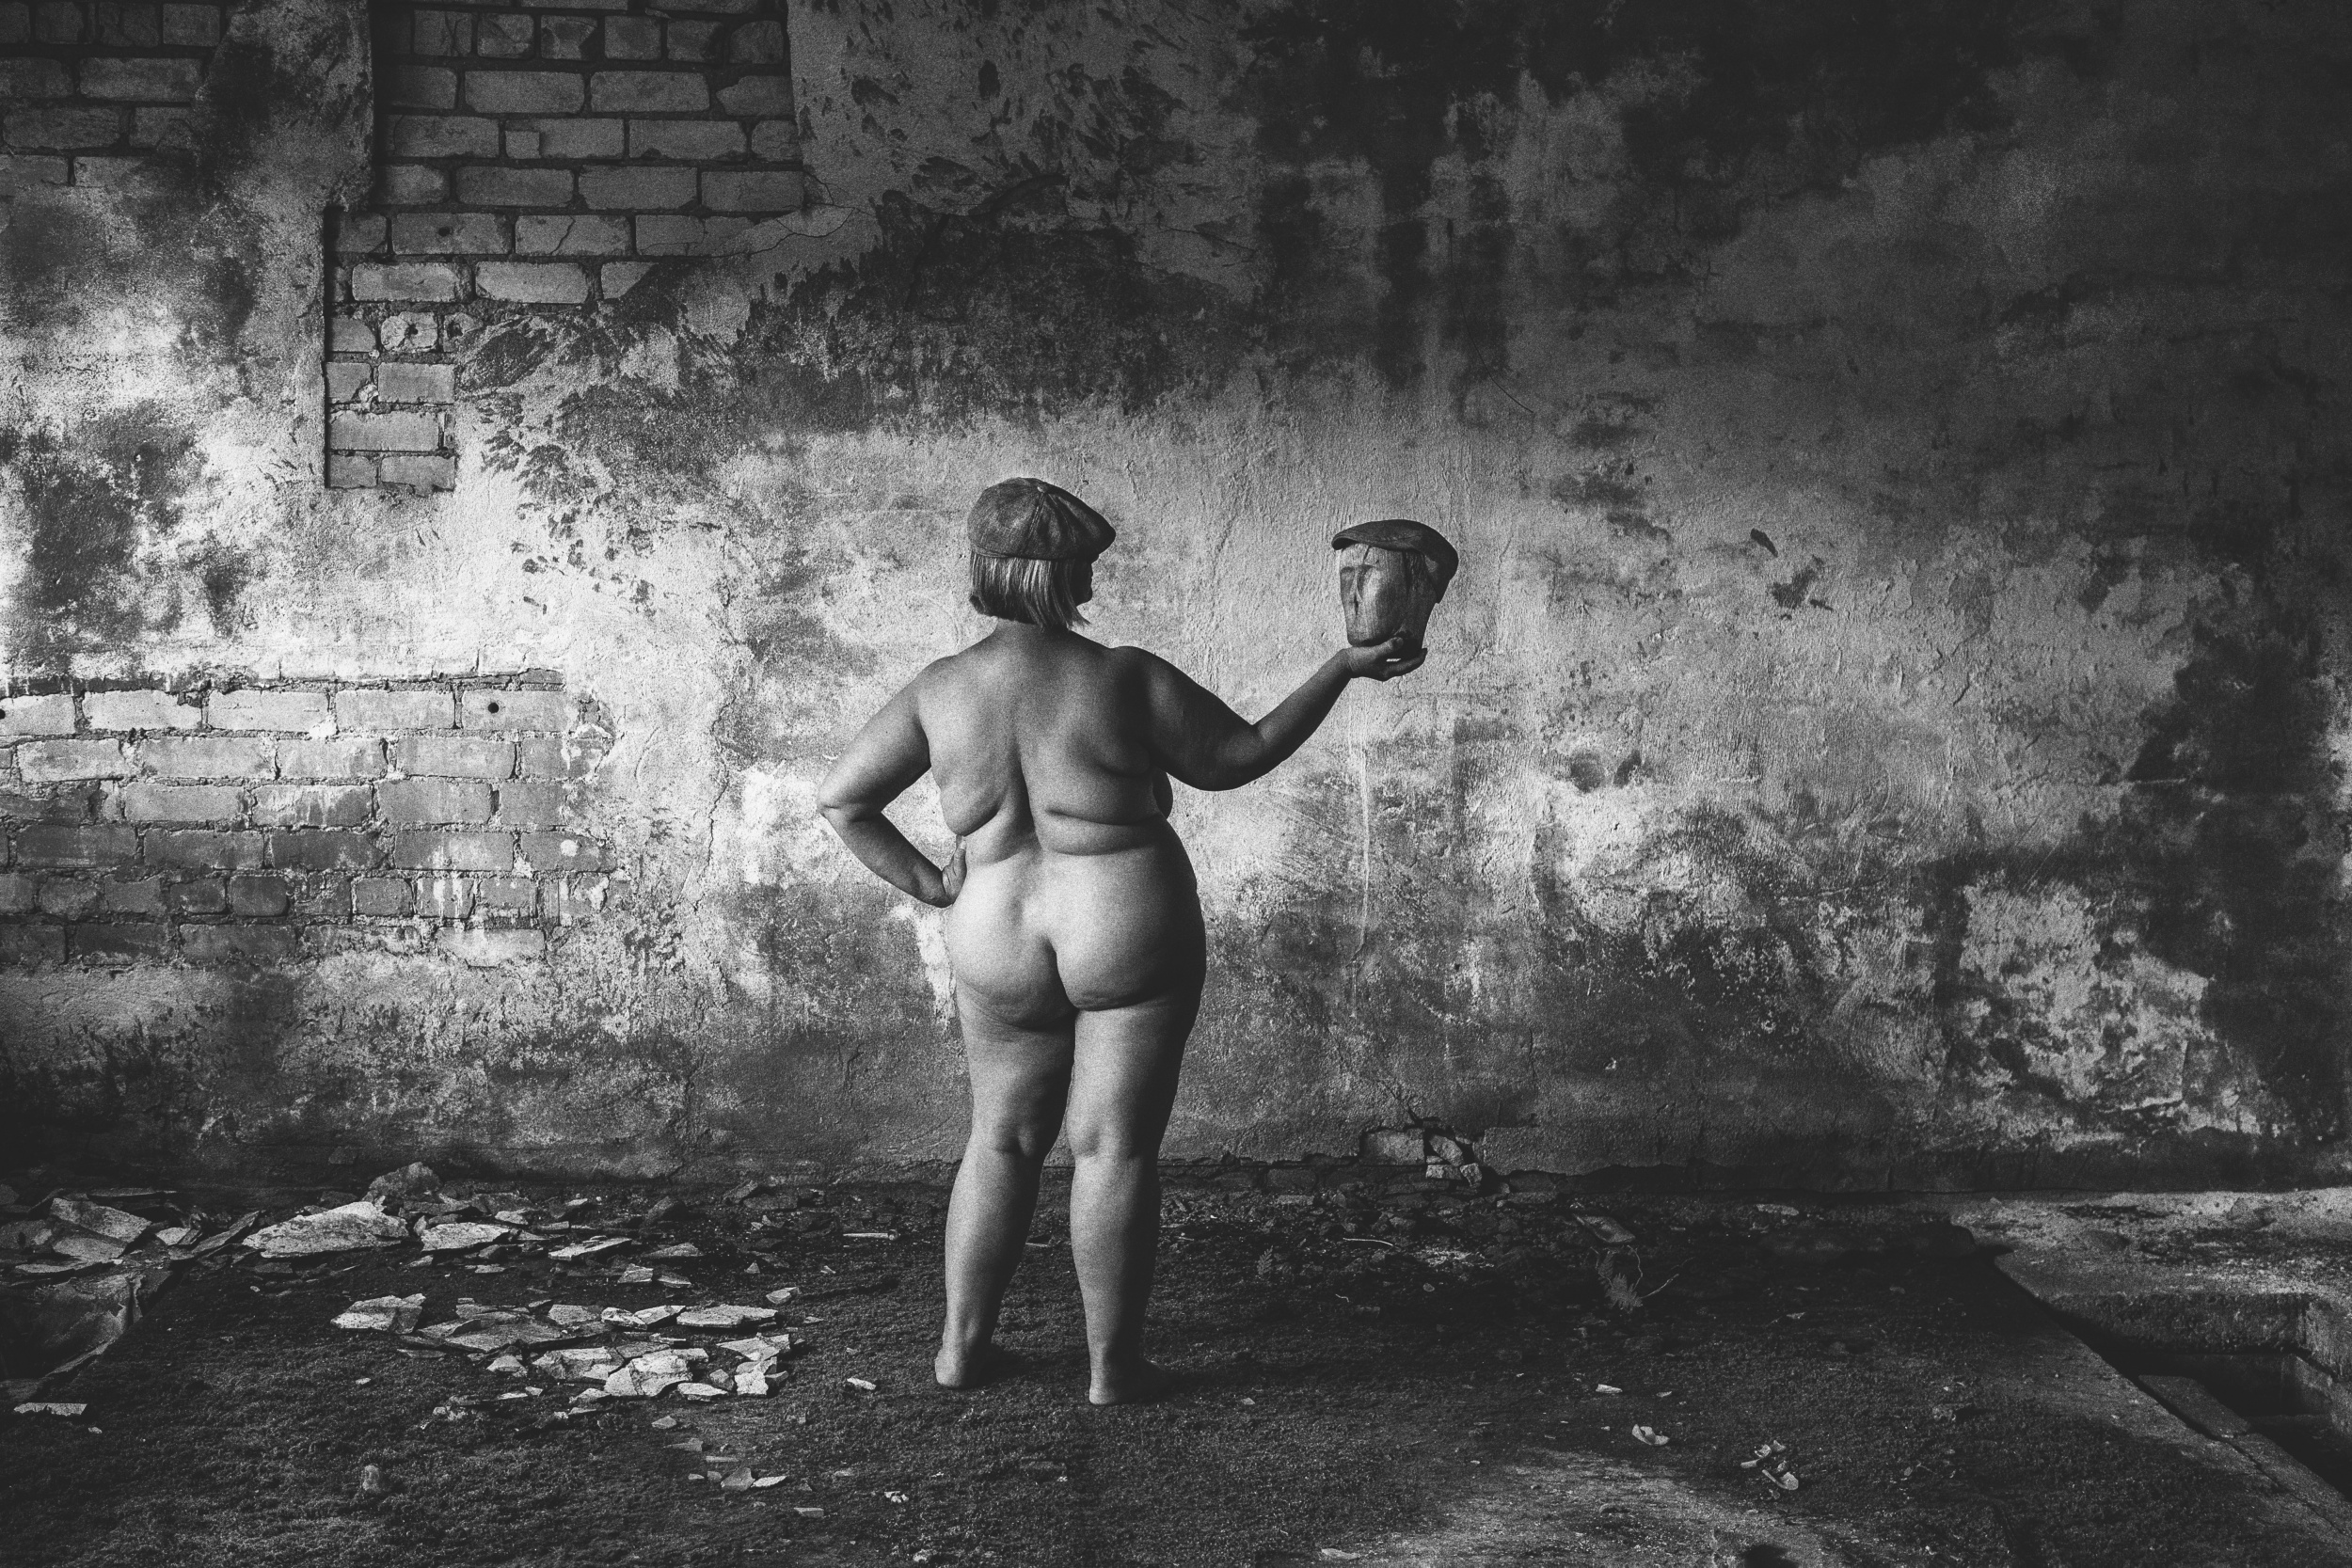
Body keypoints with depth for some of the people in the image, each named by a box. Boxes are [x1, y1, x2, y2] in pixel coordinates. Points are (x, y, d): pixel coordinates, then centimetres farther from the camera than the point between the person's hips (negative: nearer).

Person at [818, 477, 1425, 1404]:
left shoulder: (940, 691, 0)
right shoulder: (1126, 679, -8)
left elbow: (840, 799, 4)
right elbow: (1238, 756, 2)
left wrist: (925, 883, 10)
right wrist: (1343, 669, 10)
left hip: (1000, 950, 3)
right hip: (1132, 939, -3)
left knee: (1002, 1143, 18)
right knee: (1114, 1148, 4)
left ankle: (962, 1346, 24)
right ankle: (1112, 1366, 11)